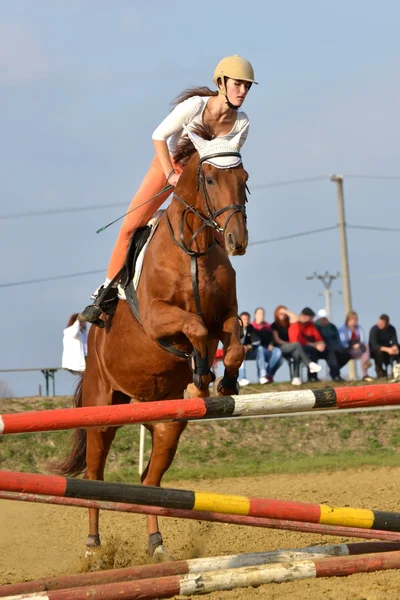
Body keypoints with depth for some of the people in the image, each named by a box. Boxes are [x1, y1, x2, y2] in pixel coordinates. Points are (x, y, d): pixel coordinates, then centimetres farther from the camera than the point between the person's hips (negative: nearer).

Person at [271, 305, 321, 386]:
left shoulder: (288, 323, 20)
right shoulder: (274, 325, 7)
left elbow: (296, 319, 0)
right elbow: (277, 340, -3)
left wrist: (287, 312, 4)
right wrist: (288, 344, -13)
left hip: (290, 349, 4)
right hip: (280, 348, -4)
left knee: (297, 352, -34)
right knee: (297, 345, -32)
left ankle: (295, 377, -47)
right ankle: (310, 364, -41)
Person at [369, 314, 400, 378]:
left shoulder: (391, 329, -12)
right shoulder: (374, 329, -25)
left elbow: (395, 342, -17)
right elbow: (374, 345, -34)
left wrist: (395, 347, -43)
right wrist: (387, 349, -47)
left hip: (387, 348, 4)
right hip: (374, 350, -4)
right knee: (379, 351, -38)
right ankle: (379, 371, -19)